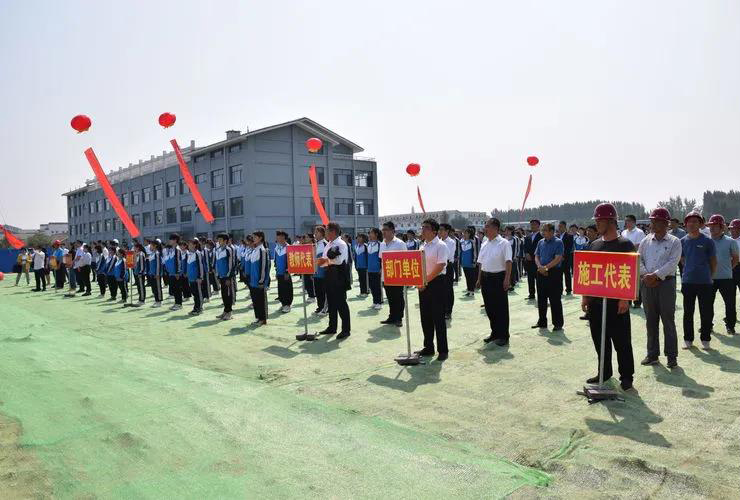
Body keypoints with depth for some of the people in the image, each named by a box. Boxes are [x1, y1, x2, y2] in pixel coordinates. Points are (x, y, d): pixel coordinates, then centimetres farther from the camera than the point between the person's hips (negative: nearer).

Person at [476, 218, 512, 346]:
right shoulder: (484, 244, 12)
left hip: (498, 277, -7)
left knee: (501, 308, 1)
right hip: (486, 277, 7)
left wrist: (507, 279, -20)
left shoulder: (504, 243, -8)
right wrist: (479, 279, 13)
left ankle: (503, 335, 11)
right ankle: (495, 332, 27)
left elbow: (508, 262, -14)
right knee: (489, 307, 13)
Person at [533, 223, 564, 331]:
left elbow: (558, 259, -14)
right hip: (541, 273, 6)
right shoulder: (540, 242, 12)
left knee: (555, 300, -2)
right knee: (541, 299, 11)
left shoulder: (558, 242, -6)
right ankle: (542, 322, 22)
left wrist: (546, 267, -18)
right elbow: (536, 256, 11)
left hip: (554, 273, -6)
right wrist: (540, 266, -8)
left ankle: (558, 323, 7)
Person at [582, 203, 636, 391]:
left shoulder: (625, 244, -6)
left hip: (616, 301, -6)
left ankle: (626, 376, 15)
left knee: (621, 341, 2)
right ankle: (604, 372, 26)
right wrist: (585, 296, 10)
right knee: (599, 339, 13)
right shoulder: (594, 245, 11)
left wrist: (625, 299, -17)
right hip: (595, 300, 6)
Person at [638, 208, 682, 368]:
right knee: (651, 320, 9)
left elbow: (672, 263, -12)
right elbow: (639, 259, 5)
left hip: (666, 283, -4)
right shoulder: (646, 241, 10)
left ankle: (671, 356, 8)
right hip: (647, 283, 4)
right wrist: (645, 275, -10)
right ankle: (652, 354, 17)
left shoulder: (674, 242, -2)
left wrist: (655, 275, -18)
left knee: (668, 320, 0)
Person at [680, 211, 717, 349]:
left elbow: (713, 261, 2)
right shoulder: (683, 241, 4)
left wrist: (709, 276, 5)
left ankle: (705, 339, 17)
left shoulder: (707, 241, -4)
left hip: (705, 282, -2)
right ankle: (688, 339, 19)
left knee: (706, 312, 4)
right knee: (688, 312, 9)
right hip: (687, 281, 2)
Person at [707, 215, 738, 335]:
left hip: (726, 278, -1)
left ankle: (730, 325, 19)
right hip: (709, 278, 2)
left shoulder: (730, 242, -2)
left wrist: (728, 269, 1)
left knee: (730, 303, 5)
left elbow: (735, 258, 7)